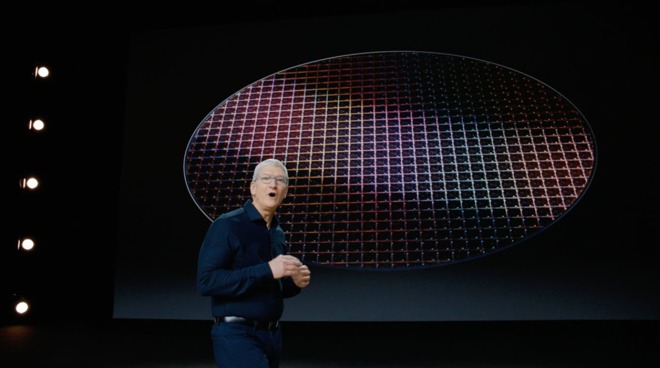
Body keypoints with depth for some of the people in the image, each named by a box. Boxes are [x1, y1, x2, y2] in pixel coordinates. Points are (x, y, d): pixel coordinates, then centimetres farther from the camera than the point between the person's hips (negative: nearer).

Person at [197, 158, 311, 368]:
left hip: (272, 334, 8)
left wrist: (294, 283, 0)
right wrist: (267, 270, -24)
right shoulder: (227, 225, -10)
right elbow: (206, 281, -21)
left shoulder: (278, 233, 12)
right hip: (236, 333, -7)